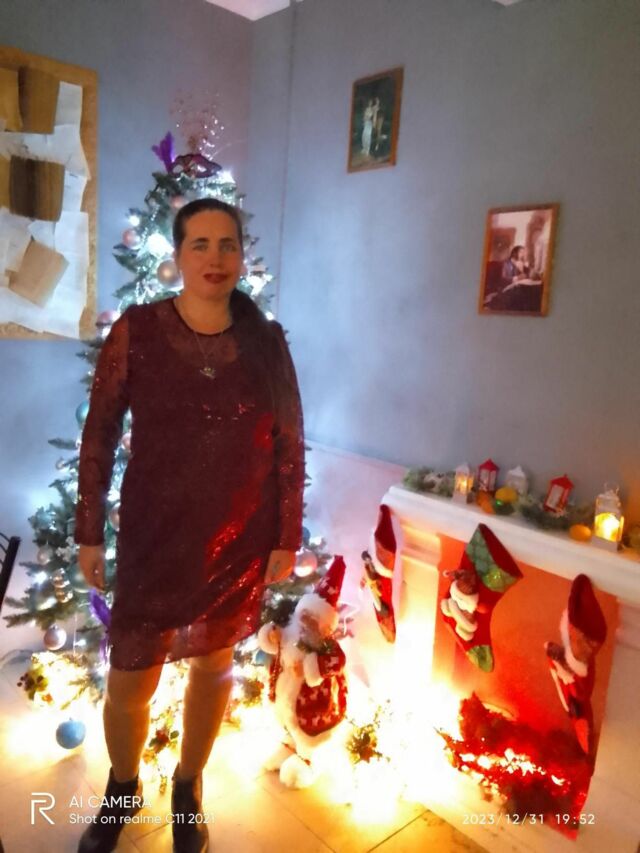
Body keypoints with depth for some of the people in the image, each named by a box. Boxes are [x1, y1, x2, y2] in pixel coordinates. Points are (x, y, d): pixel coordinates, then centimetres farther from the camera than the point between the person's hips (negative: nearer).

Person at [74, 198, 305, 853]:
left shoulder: (266, 341, -4)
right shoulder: (135, 331, -7)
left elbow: (290, 446, 0)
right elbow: (99, 435, -2)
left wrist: (287, 538, -1)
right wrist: (89, 531, -2)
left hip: (241, 537, 2)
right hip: (153, 531, -1)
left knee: (215, 661, 17)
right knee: (129, 678, 7)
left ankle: (188, 788, 44)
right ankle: (121, 790, 41)